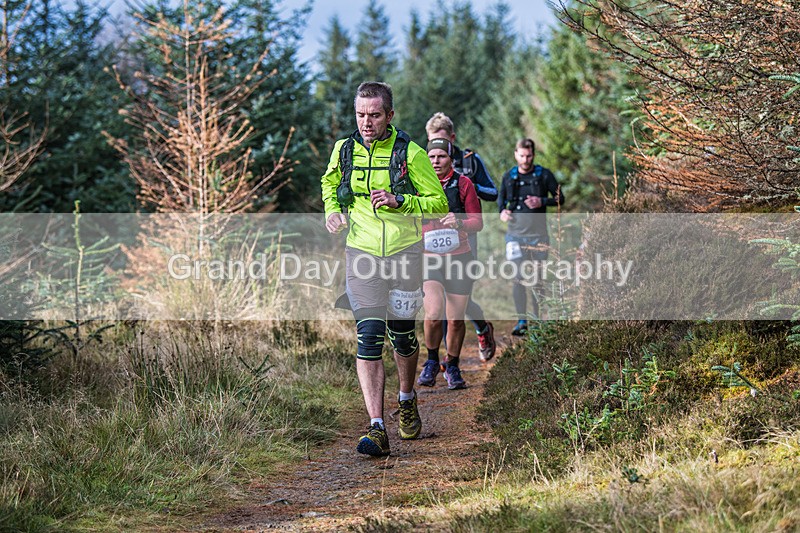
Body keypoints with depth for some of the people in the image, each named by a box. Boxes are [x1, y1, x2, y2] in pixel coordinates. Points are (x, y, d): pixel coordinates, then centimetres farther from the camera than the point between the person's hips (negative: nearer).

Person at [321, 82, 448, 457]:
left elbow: (439, 203, -4)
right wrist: (332, 209, 4)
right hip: (362, 255, 1)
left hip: (404, 253, -1)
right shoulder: (344, 149, 2)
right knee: (369, 337, -11)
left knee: (402, 335, 10)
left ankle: (407, 401, 40)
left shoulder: (410, 153, -8)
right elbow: (329, 182, 24)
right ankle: (376, 428, -15)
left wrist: (398, 201, -19)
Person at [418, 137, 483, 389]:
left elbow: (477, 222, 0)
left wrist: (459, 222, -20)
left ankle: (452, 367, 27)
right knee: (433, 313, -19)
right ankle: (431, 361, 7)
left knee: (456, 319, 3)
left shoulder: (463, 184, 1)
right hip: (428, 258, 0)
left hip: (459, 257, 1)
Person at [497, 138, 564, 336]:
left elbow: (560, 198, 3)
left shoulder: (544, 175, 0)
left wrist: (542, 202, -14)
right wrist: (502, 211, -3)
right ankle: (521, 321, -6)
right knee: (518, 278, -7)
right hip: (516, 234, 1)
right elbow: (501, 198, 18)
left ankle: (538, 318, 20)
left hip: (538, 235, -1)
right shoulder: (508, 177, 6)